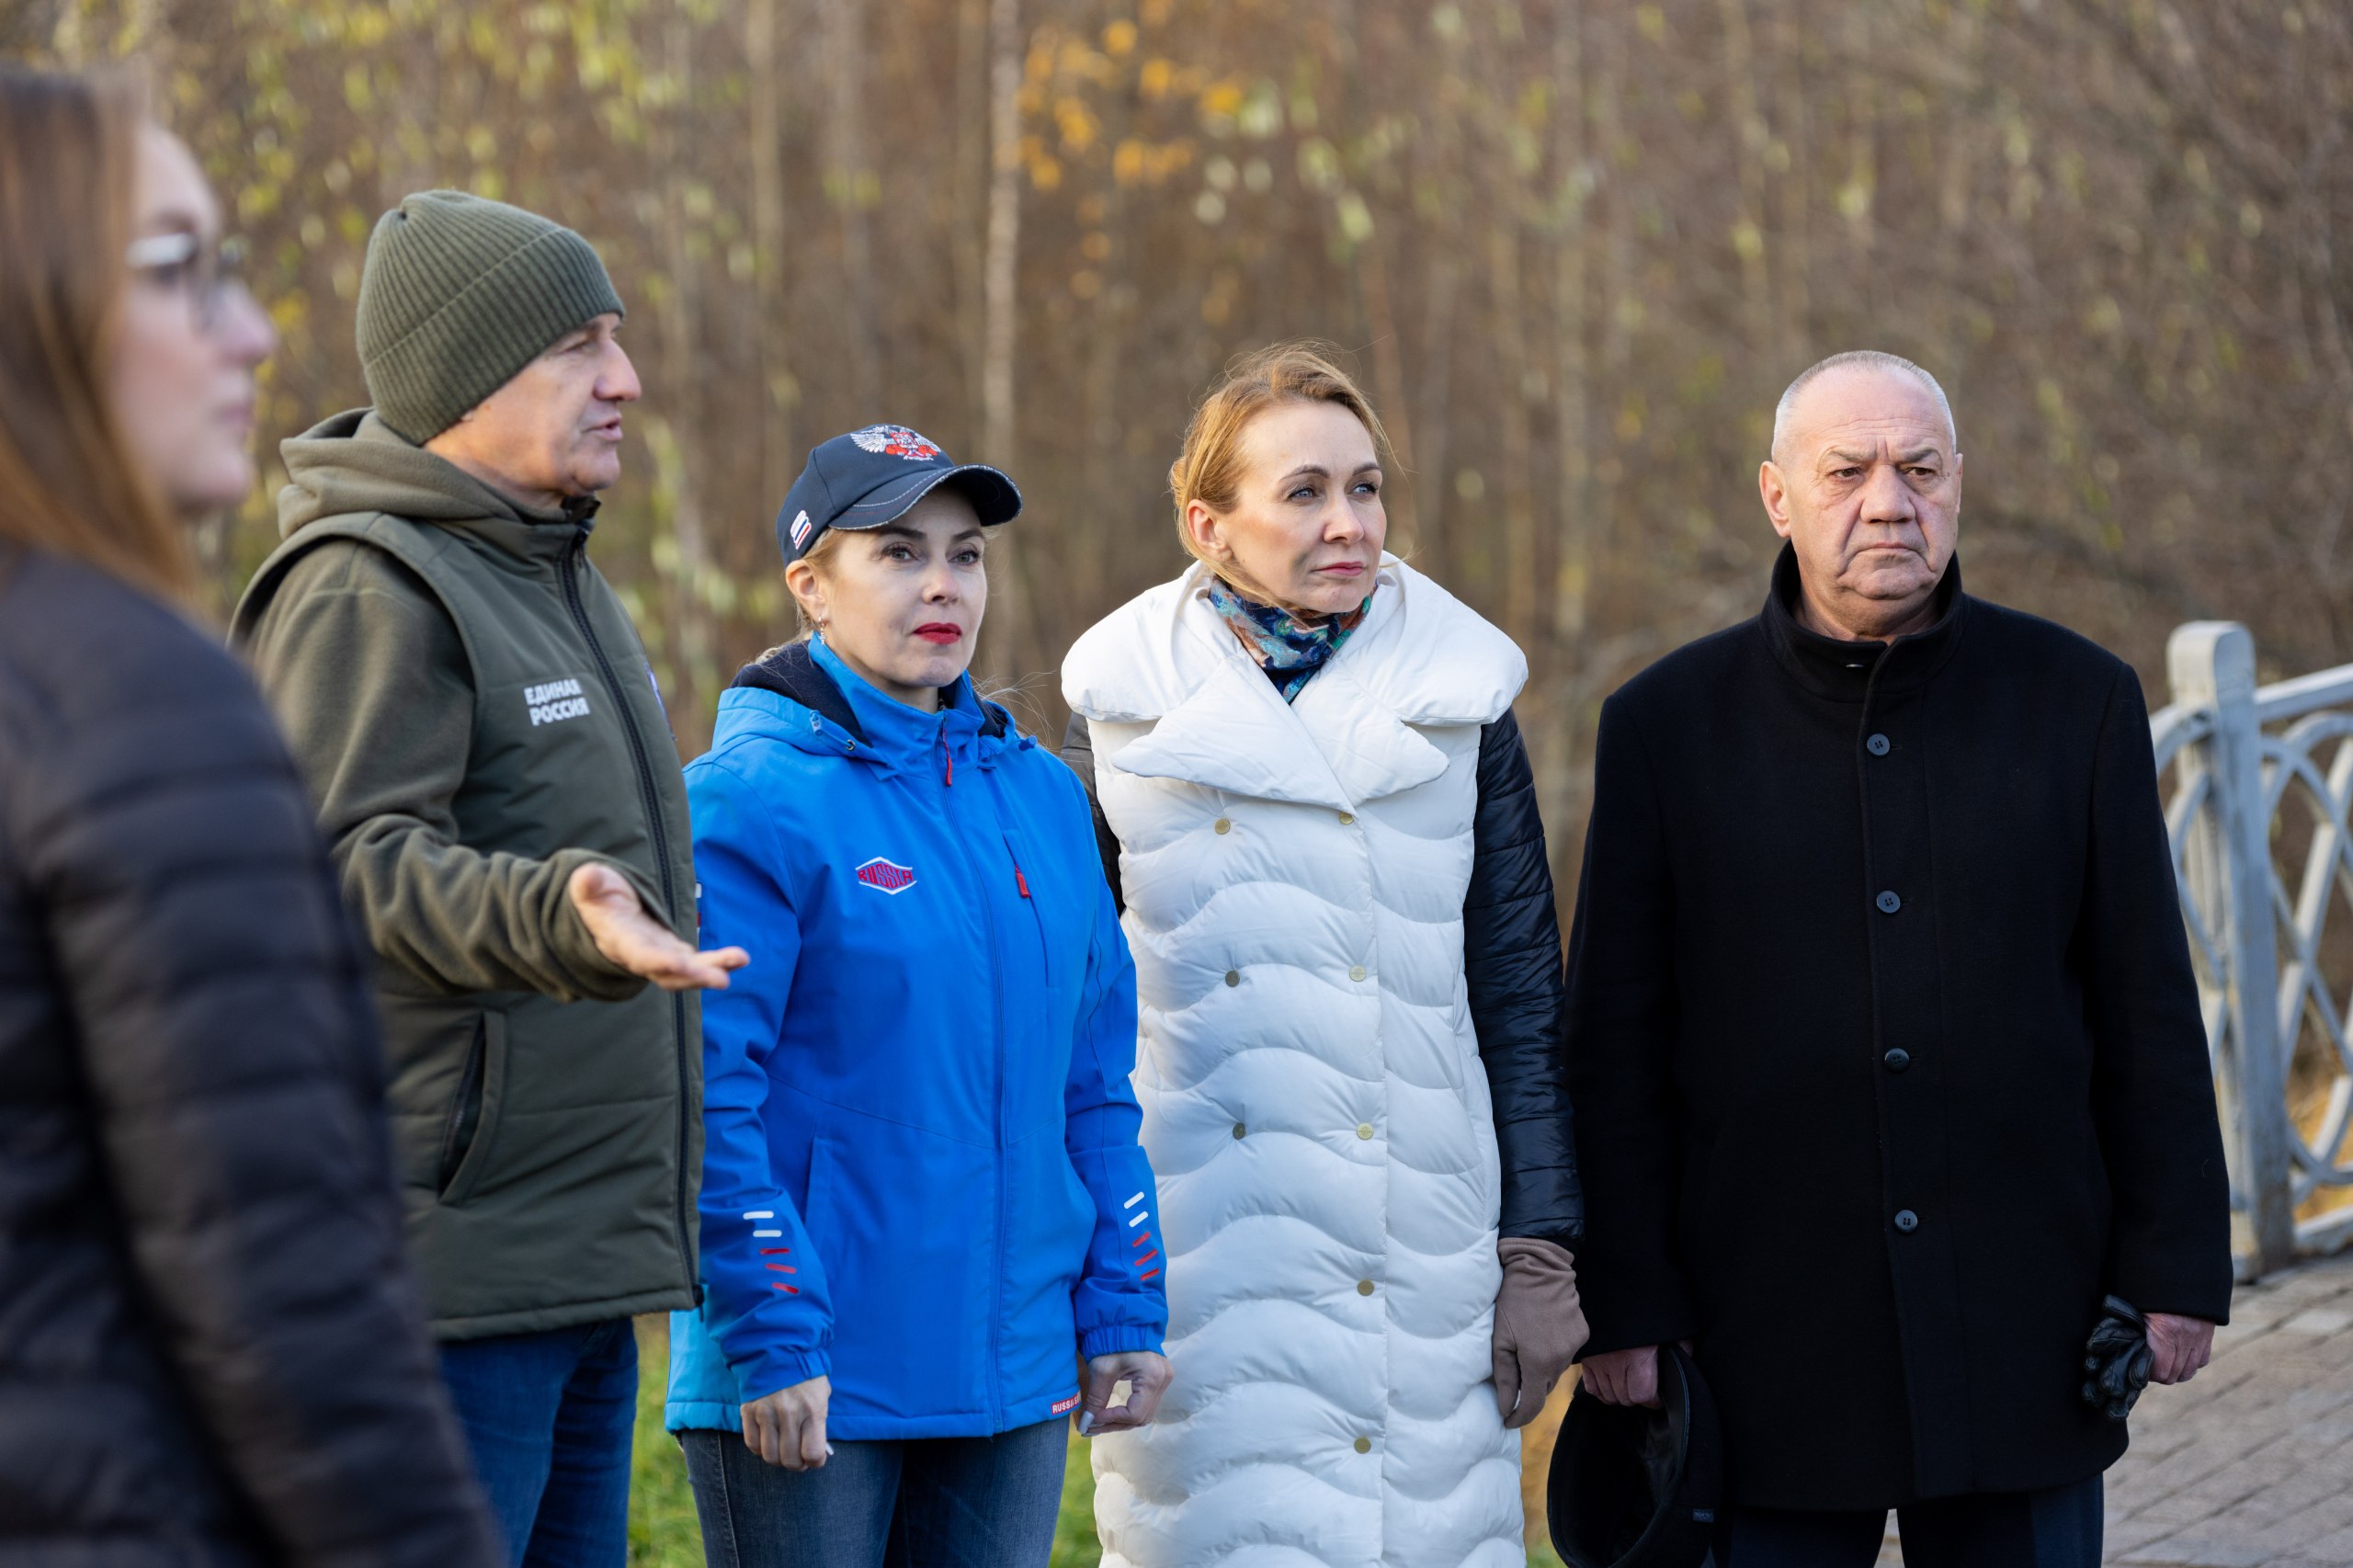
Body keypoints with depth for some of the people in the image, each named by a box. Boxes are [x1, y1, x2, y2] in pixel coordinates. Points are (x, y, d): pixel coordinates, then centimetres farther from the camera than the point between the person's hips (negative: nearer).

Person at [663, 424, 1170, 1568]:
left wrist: (1123, 1305, 10)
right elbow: (706, 1099, -13)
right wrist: (770, 1334, -18)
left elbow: (1093, 1076, 15)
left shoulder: (1040, 794, 11)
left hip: (1014, 1374, 6)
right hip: (807, 1385, -6)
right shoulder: (746, 802, -9)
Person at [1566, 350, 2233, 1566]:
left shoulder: (2076, 701, 4)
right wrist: (1621, 1308, -3)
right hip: (1766, 1351, -1)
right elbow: (1615, 1043, 2)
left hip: (2021, 1343, 1)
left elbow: (2149, 1008, 5)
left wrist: (2173, 1271, 1)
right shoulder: (1668, 725, 1)